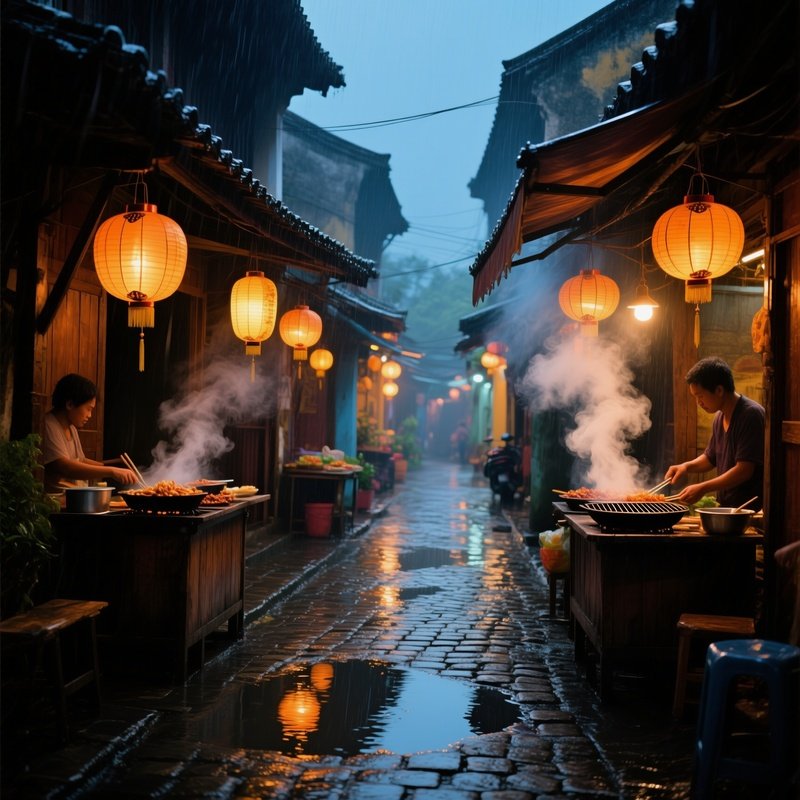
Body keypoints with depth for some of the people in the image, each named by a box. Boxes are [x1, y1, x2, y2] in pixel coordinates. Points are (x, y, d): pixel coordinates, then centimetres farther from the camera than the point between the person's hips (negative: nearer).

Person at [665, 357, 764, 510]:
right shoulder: (719, 417, 12)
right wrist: (687, 466, 6)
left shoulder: (751, 415, -15)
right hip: (725, 506, 8)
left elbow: (744, 470, -19)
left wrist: (703, 488, -18)